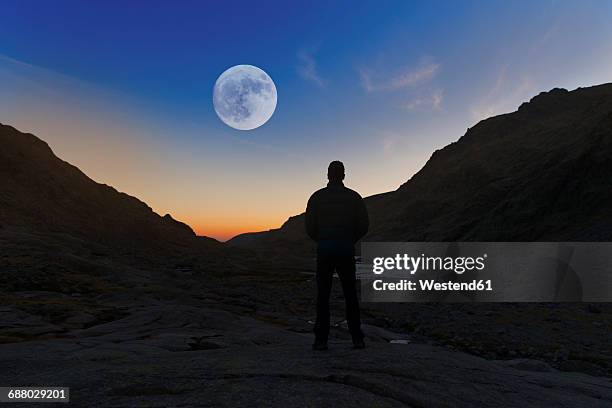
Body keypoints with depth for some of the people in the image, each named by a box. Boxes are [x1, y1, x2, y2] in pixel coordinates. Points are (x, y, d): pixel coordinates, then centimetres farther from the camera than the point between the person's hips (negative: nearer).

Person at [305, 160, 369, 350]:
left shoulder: (317, 197, 0)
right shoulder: (354, 196, 4)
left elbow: (310, 227, -2)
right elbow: (363, 225, 2)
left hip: (324, 251, -1)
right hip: (346, 252, 1)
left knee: (323, 296, 6)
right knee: (350, 295, 11)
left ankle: (321, 340, 4)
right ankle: (357, 338, 11)